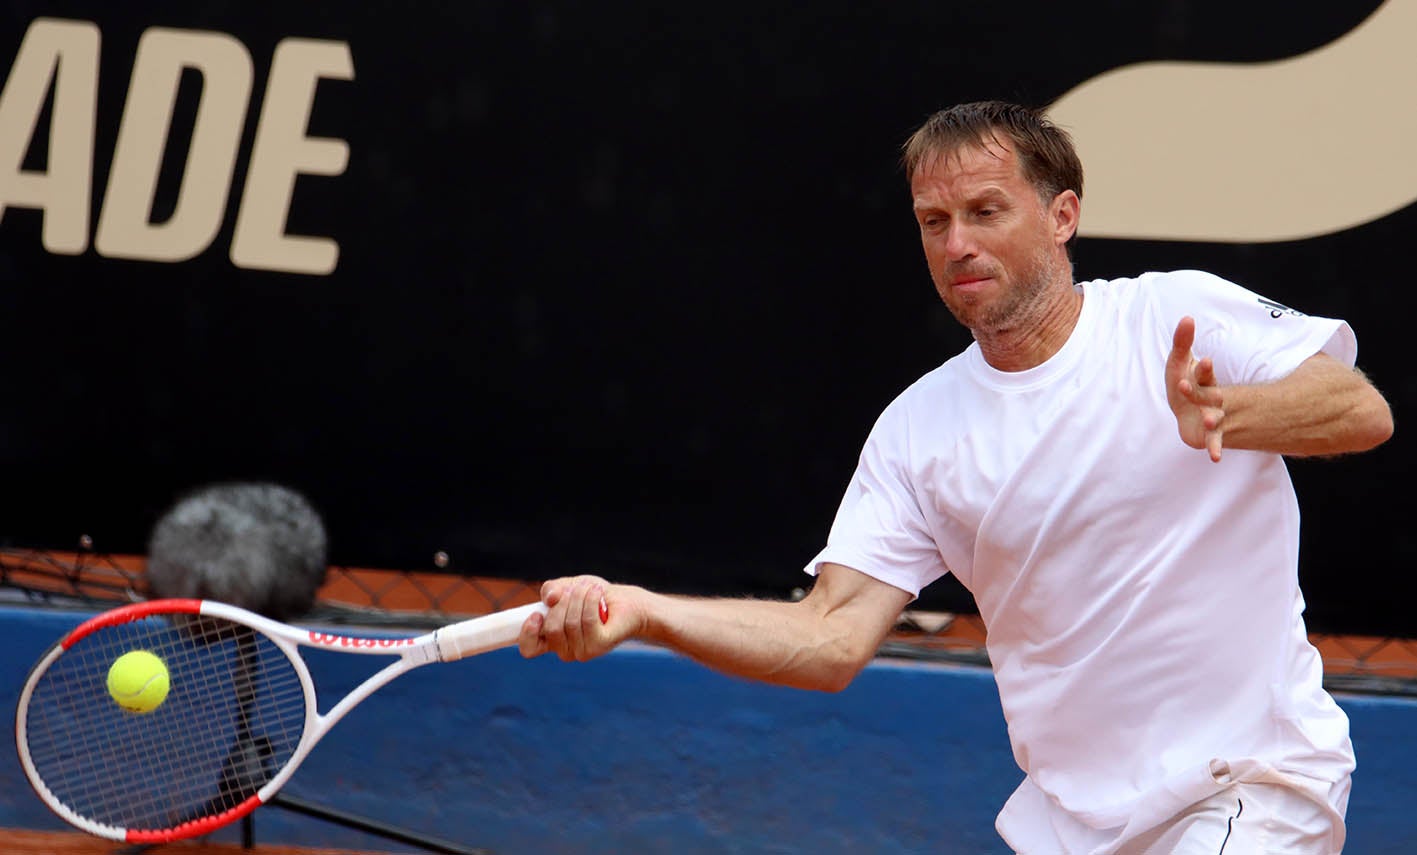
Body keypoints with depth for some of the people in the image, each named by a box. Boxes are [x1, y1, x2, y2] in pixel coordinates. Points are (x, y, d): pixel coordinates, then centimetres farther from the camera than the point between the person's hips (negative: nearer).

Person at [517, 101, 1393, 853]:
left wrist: (1227, 412, -39)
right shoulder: (918, 430, 1)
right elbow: (832, 640, -7)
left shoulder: (1180, 317, -7)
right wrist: (638, 612, -21)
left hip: (1250, 784, -4)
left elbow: (1363, 411, -19)